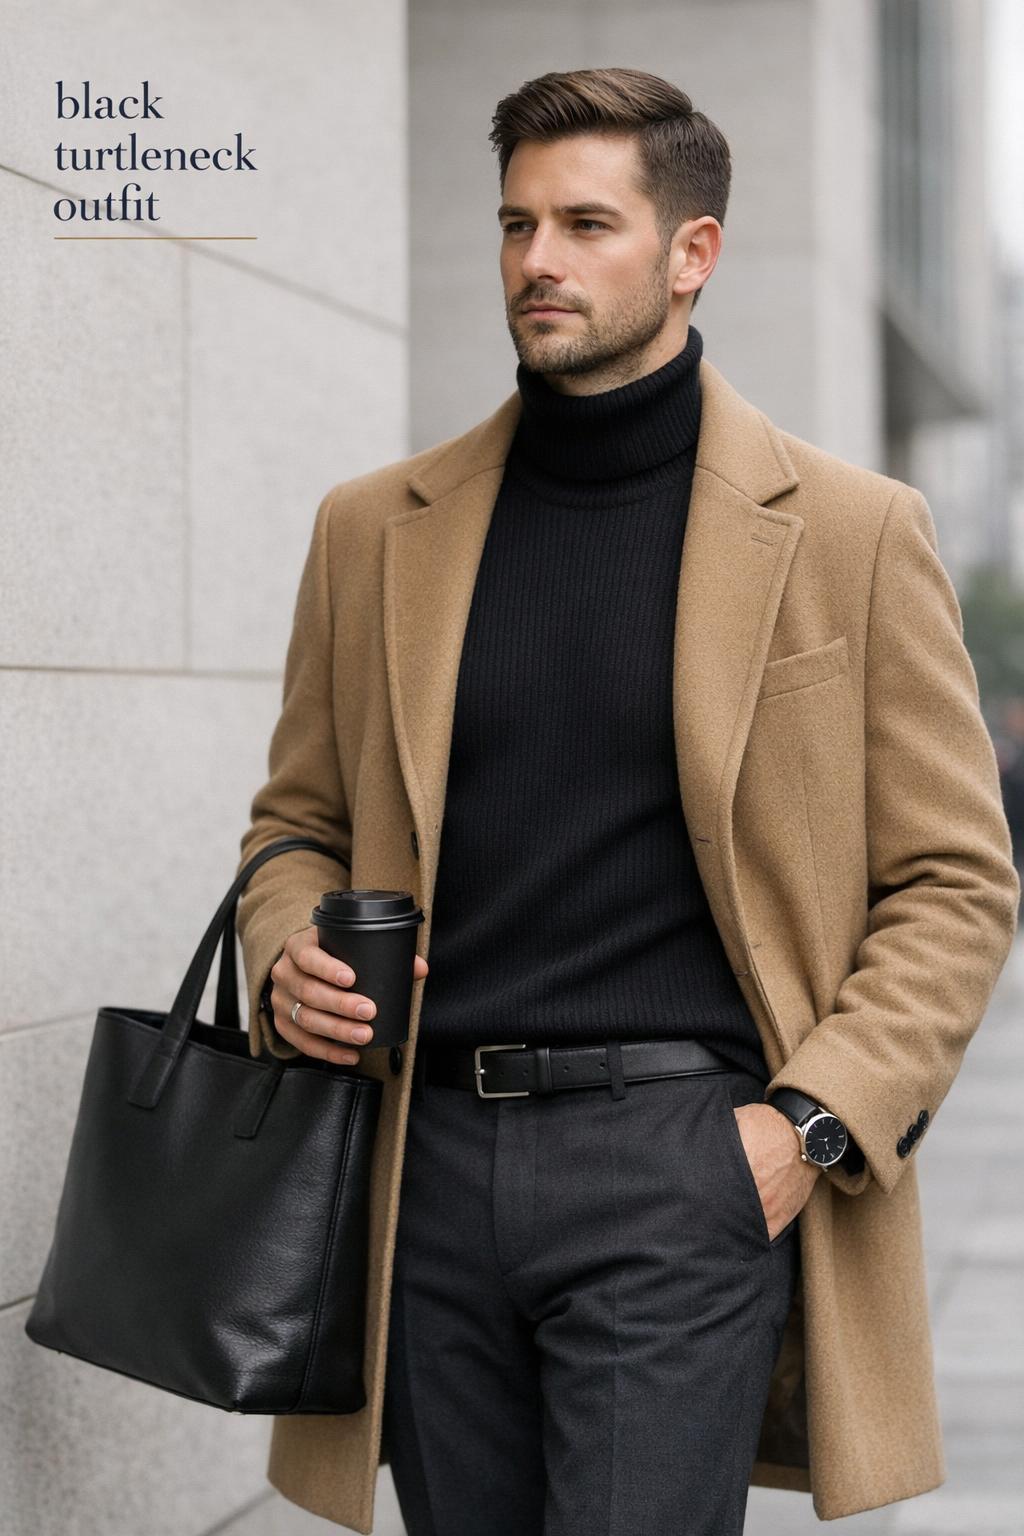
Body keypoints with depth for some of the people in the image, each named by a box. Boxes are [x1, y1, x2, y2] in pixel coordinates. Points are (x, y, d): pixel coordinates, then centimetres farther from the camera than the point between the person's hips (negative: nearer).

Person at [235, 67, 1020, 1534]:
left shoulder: (852, 530, 1)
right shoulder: (377, 528, 11)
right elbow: (299, 822, 20)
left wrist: (813, 1120, -9)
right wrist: (287, 962, -2)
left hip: (686, 1153, -3)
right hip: (430, 1153, 4)